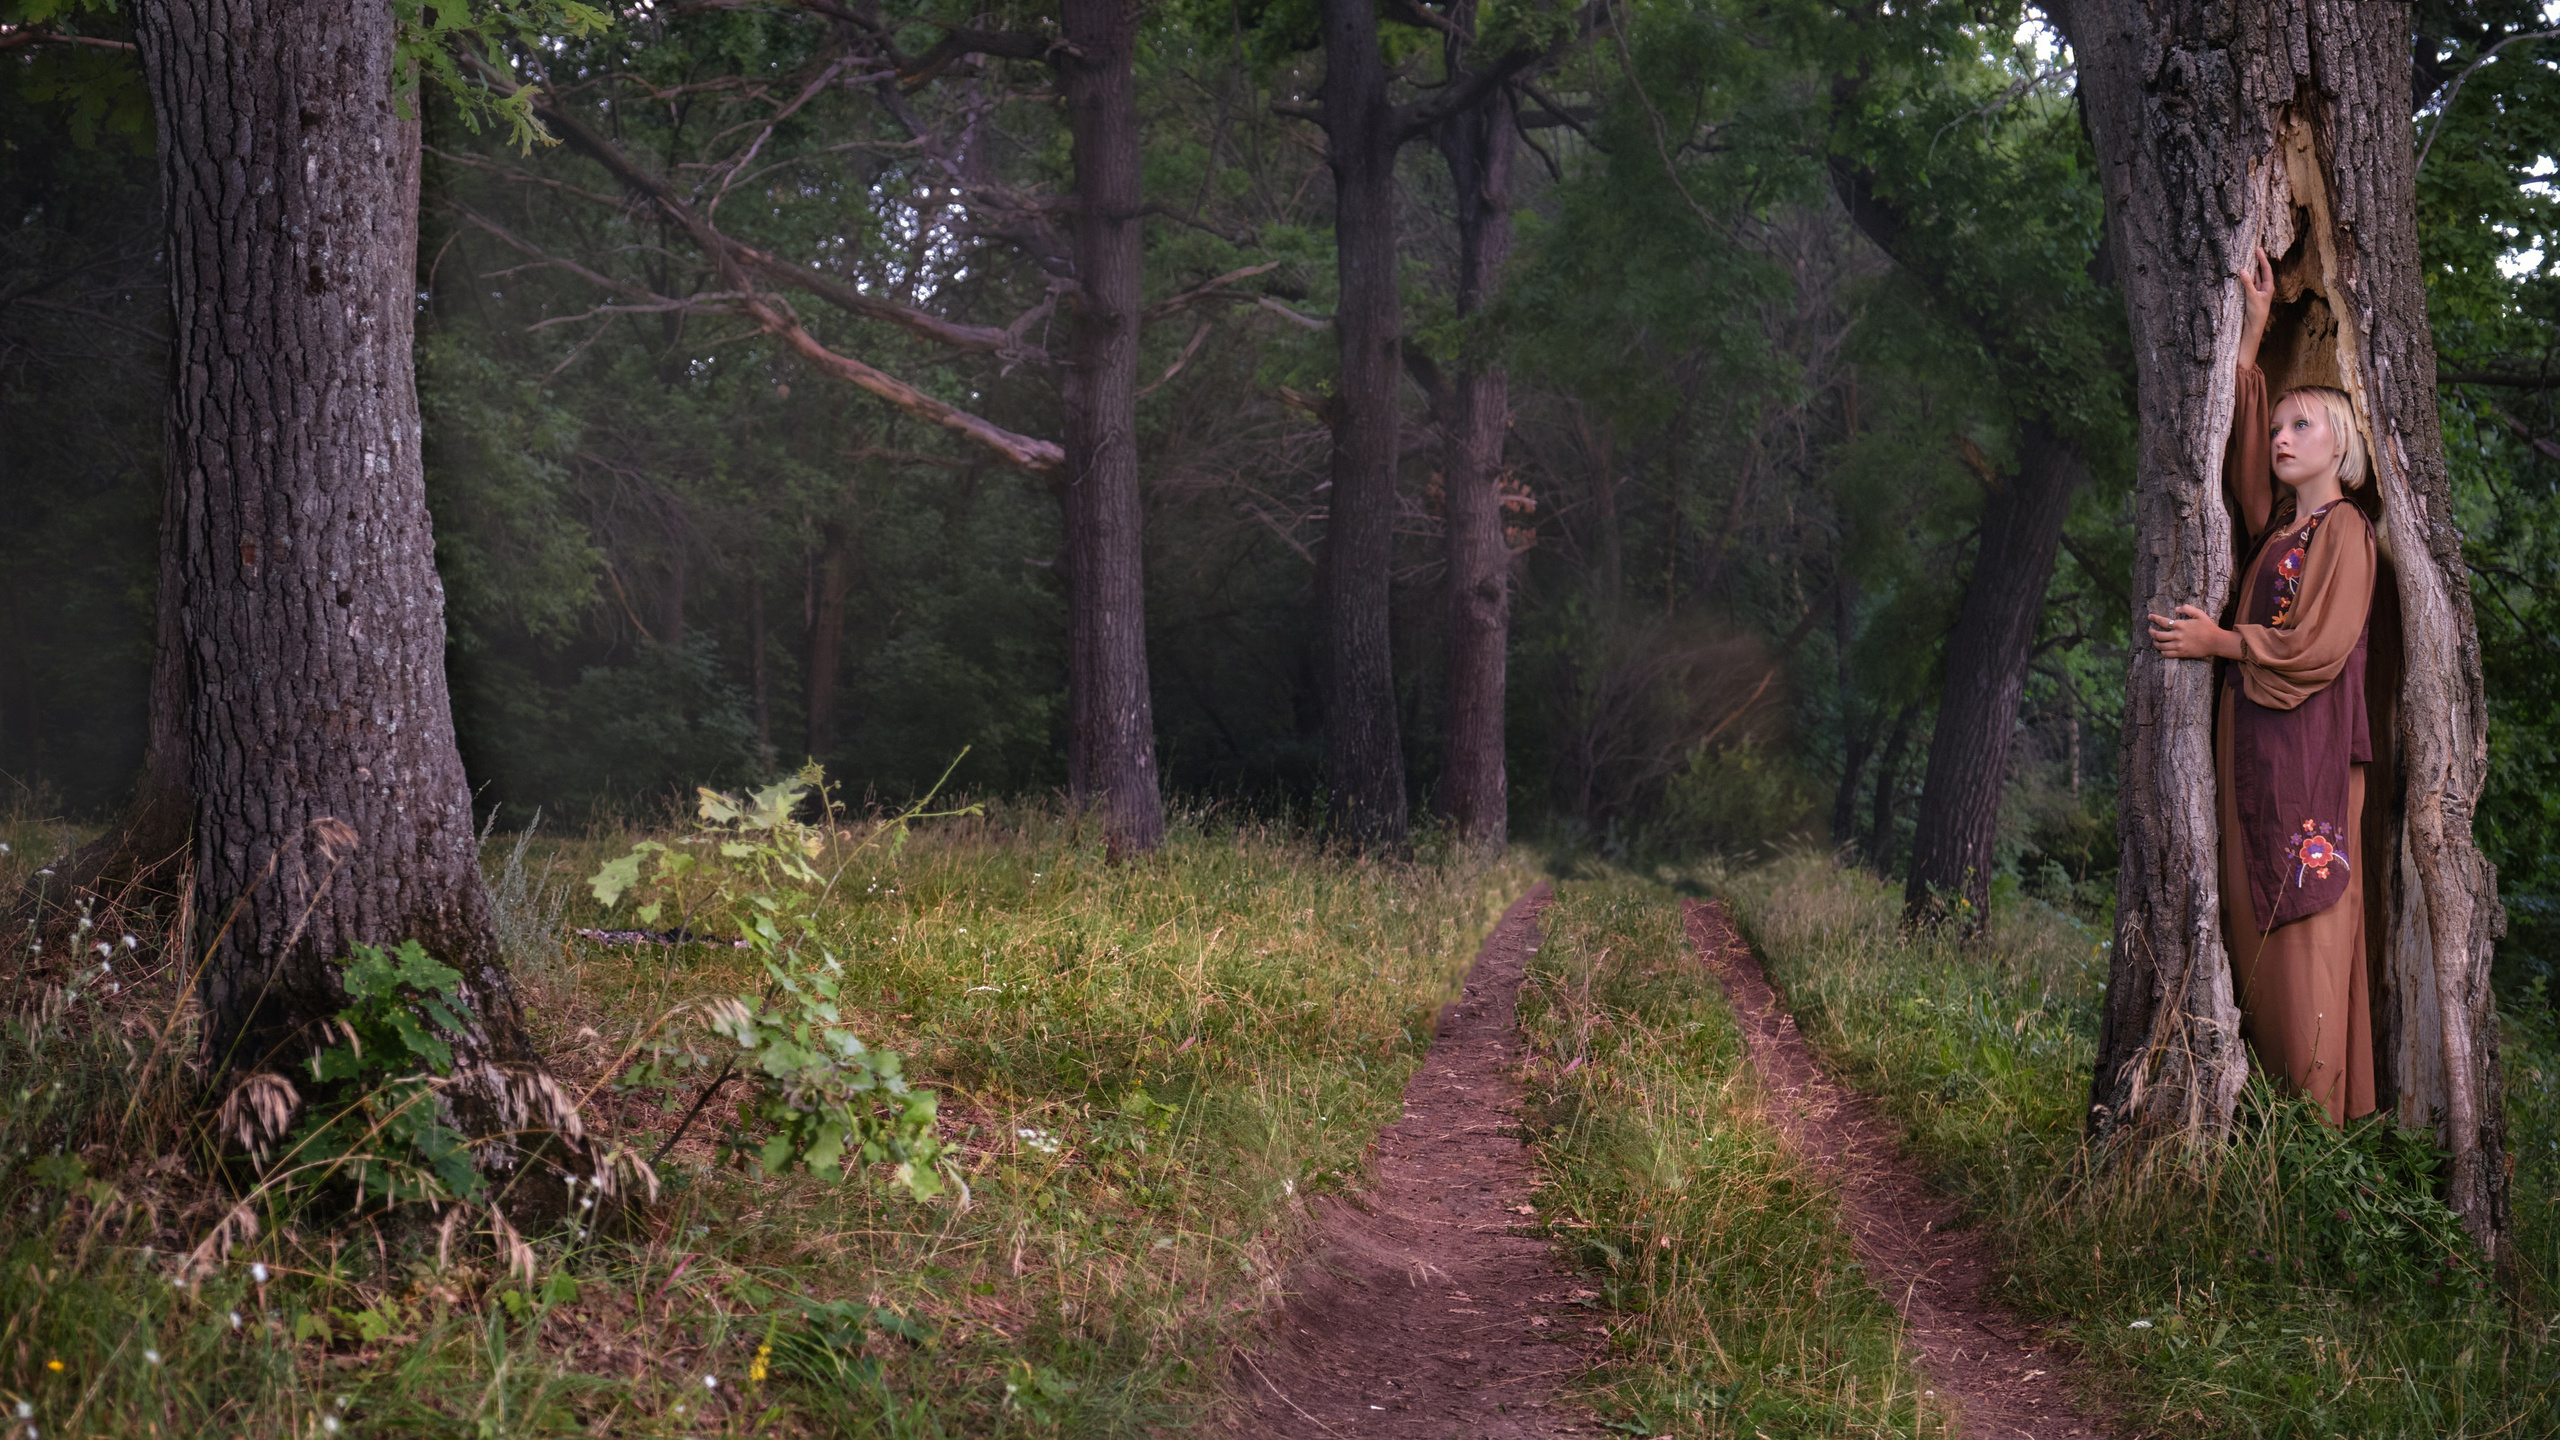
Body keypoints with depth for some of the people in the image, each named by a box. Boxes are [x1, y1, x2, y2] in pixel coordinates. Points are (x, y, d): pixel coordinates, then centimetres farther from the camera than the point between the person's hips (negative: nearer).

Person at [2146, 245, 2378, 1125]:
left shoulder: (2345, 531, -5)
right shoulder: (2278, 525, 16)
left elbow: (2321, 647, -13)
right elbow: (2240, 445, 15)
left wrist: (2220, 643, -8)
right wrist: (2254, 329, 12)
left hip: (2309, 750, -8)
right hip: (2255, 745, 8)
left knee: (2306, 918, -9)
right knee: (2255, 914, 5)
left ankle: (2325, 1109, -7)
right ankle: (2273, 1094, 8)